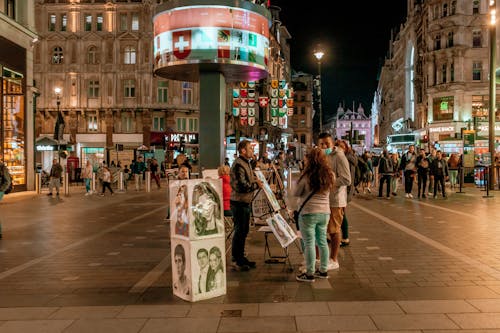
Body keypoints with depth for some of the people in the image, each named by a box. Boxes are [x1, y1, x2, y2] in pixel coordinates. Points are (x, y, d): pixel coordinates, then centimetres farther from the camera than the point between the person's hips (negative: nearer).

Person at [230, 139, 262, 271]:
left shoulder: (246, 163, 16)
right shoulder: (238, 164, -18)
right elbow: (242, 186, -25)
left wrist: (256, 180, 8)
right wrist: (256, 185, -11)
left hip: (245, 202, 10)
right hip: (239, 202, -10)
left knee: (244, 230, 17)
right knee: (239, 231, -3)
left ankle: (241, 258, 28)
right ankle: (238, 261, 7)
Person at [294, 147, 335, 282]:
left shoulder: (307, 175, -14)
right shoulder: (330, 175, 1)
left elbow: (296, 193, -4)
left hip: (308, 213, -6)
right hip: (325, 212, 6)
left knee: (309, 243, 2)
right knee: (322, 241, 16)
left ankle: (309, 273, 7)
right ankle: (323, 270, 25)